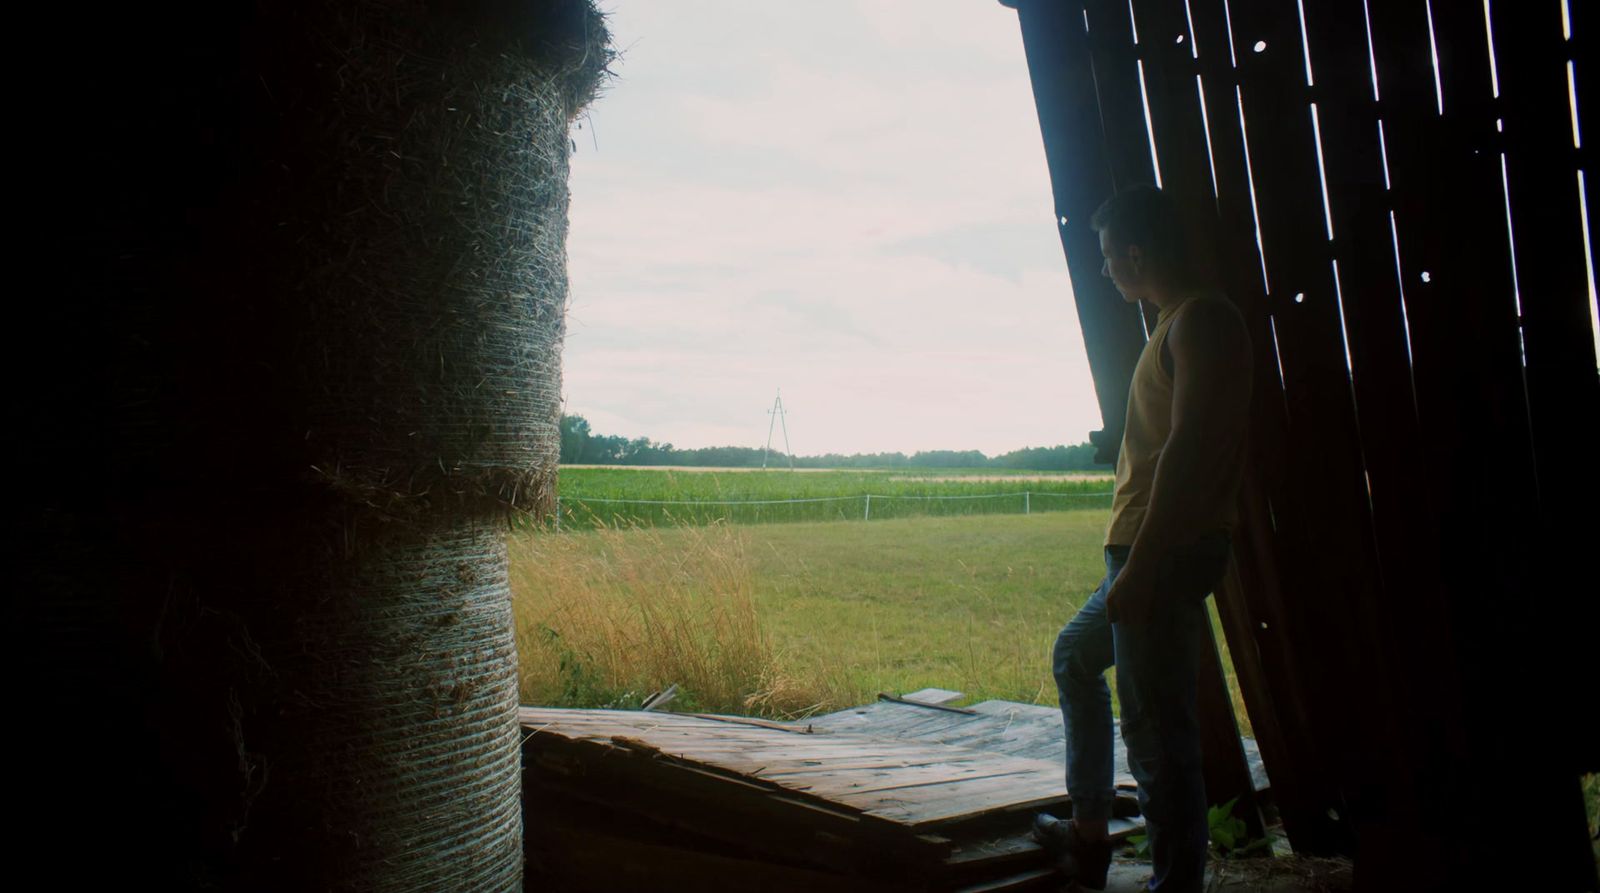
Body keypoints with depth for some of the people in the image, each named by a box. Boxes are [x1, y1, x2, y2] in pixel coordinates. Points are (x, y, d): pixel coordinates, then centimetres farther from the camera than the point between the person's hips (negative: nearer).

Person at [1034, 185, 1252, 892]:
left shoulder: (1201, 320, -13)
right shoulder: (1176, 322, 18)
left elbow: (1189, 447, -23)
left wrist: (1139, 566, -26)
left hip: (1166, 553, -12)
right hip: (1146, 553, 12)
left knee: (1159, 735, -9)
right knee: (1075, 655, 25)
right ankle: (1089, 833, 32)